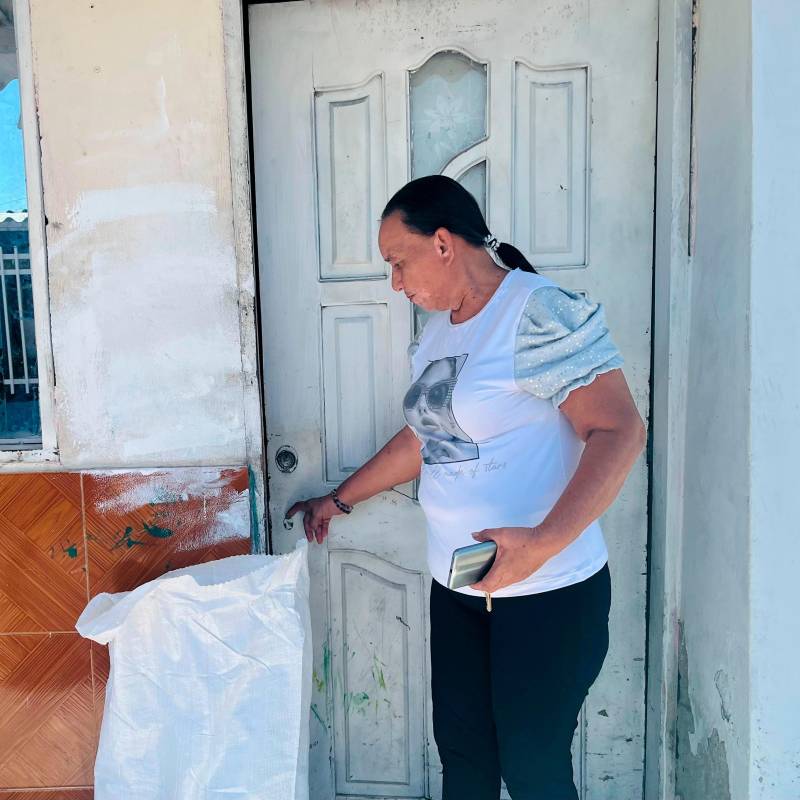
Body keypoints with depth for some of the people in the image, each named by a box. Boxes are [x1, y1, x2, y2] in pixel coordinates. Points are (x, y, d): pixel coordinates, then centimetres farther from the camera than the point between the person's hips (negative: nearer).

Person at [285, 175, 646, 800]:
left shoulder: (543, 313, -17)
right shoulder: (437, 331, 10)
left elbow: (620, 431, -22)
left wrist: (543, 542, -32)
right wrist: (339, 500, 23)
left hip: (548, 593, -7)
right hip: (456, 587, 8)